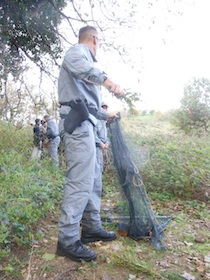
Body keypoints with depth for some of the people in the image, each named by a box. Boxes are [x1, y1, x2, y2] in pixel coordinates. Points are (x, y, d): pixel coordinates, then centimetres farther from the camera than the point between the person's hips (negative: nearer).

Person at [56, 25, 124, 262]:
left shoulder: (82, 58, 30)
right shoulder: (78, 50, 2)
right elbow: (73, 63, -27)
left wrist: (105, 116, 49)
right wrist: (106, 79, -38)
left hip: (83, 124, 11)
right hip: (78, 124, -11)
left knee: (90, 180, 12)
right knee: (80, 182, -13)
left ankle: (91, 228, 22)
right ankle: (67, 240, -7)